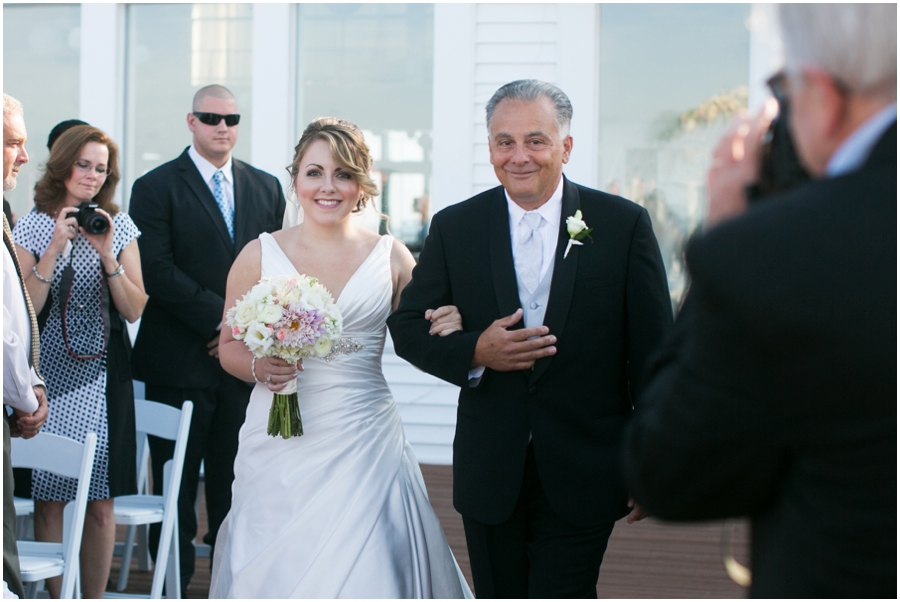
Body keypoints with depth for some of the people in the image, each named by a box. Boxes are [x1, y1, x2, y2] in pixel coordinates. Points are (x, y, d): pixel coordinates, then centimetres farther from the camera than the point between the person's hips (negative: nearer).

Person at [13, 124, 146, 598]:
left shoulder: (119, 226, 6)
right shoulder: (33, 227, 2)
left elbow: (134, 310, 2)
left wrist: (107, 255, -10)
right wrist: (56, 248, -12)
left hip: (102, 376, 1)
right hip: (50, 375, -1)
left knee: (100, 502, 2)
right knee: (49, 499, 1)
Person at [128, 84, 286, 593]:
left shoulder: (266, 187, 14)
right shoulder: (157, 187, 0)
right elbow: (158, 270, -10)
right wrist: (221, 316, -15)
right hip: (181, 360, -3)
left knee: (236, 485, 5)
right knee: (176, 484, 2)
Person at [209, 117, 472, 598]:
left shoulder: (391, 258, 4)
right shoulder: (260, 256, 3)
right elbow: (230, 347, 9)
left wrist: (447, 332, -10)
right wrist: (259, 366, -12)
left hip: (364, 448, 0)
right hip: (279, 448, 0)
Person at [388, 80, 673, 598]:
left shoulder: (624, 224, -3)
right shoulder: (455, 228, 3)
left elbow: (653, 354, -1)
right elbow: (407, 326, 6)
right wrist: (475, 352, -14)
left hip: (582, 478, -2)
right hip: (490, 477, 3)